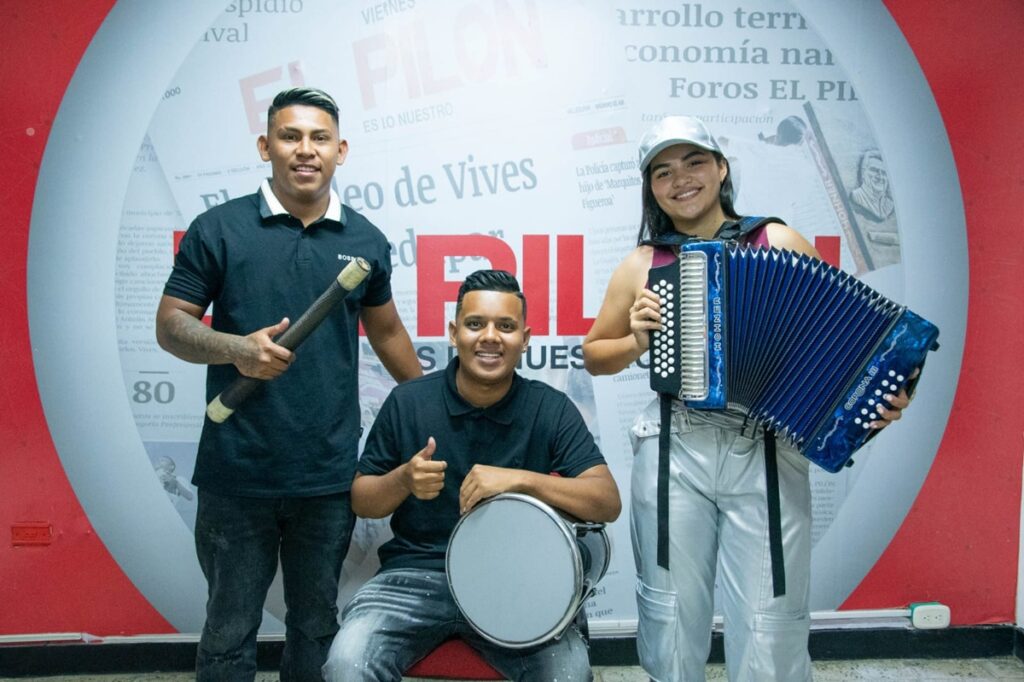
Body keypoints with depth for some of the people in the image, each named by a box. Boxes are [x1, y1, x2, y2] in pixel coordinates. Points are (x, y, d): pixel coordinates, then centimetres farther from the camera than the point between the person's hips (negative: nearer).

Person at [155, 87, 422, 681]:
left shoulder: (365, 240, 6)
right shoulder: (219, 229, -1)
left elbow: (387, 331, 17)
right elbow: (170, 325, 0)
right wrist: (236, 349, -19)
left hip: (330, 476, 2)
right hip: (236, 474, -2)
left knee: (316, 628, 16)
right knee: (229, 631, 11)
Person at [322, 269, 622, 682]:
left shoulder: (552, 409, -4)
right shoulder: (408, 401, -2)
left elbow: (608, 503, -11)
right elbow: (362, 501, 6)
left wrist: (521, 479, -25)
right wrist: (404, 479, -17)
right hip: (416, 574, 0)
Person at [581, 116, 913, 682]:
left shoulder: (780, 243, 3)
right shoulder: (641, 265, 8)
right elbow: (593, 354, 17)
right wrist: (636, 342, -2)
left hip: (767, 454, -1)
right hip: (673, 455, 1)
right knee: (672, 626, 9)